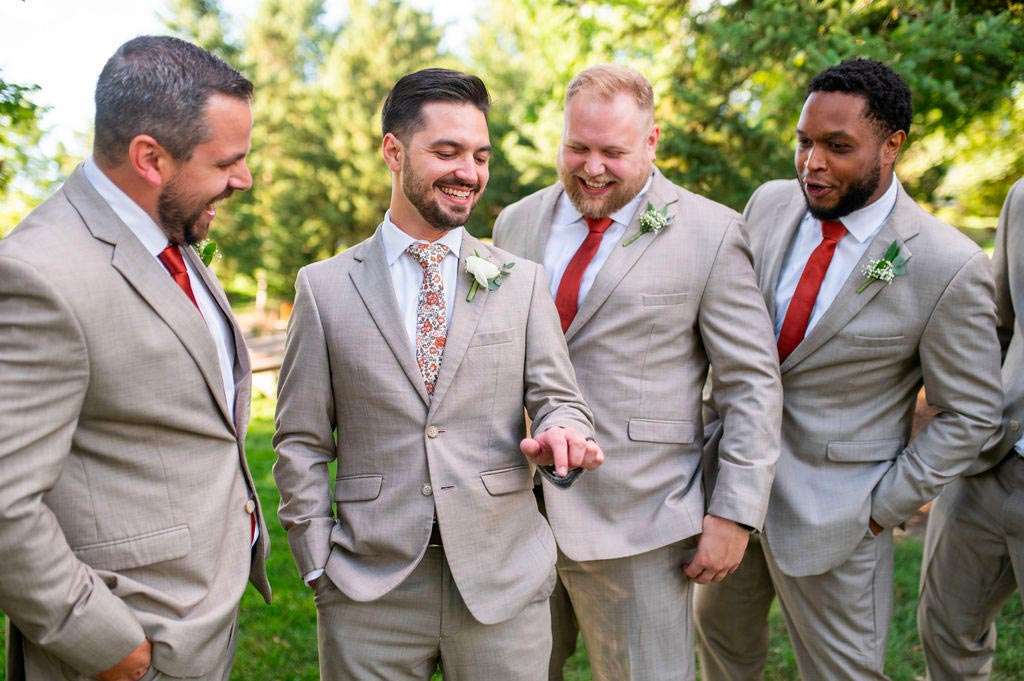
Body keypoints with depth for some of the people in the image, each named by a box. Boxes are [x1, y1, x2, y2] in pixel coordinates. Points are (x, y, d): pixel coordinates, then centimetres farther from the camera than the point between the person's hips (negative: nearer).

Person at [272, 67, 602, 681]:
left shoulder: (522, 281, 5)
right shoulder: (324, 287, 2)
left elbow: (558, 397, 4)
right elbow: (302, 442, 4)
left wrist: (563, 433, -19)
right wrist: (319, 563, -2)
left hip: (503, 581, 1)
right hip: (369, 590, -1)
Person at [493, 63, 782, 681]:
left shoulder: (710, 233, -6)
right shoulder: (517, 224, 8)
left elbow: (753, 382, -5)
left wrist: (736, 512, -10)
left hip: (636, 522, -4)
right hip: (516, 511, 5)